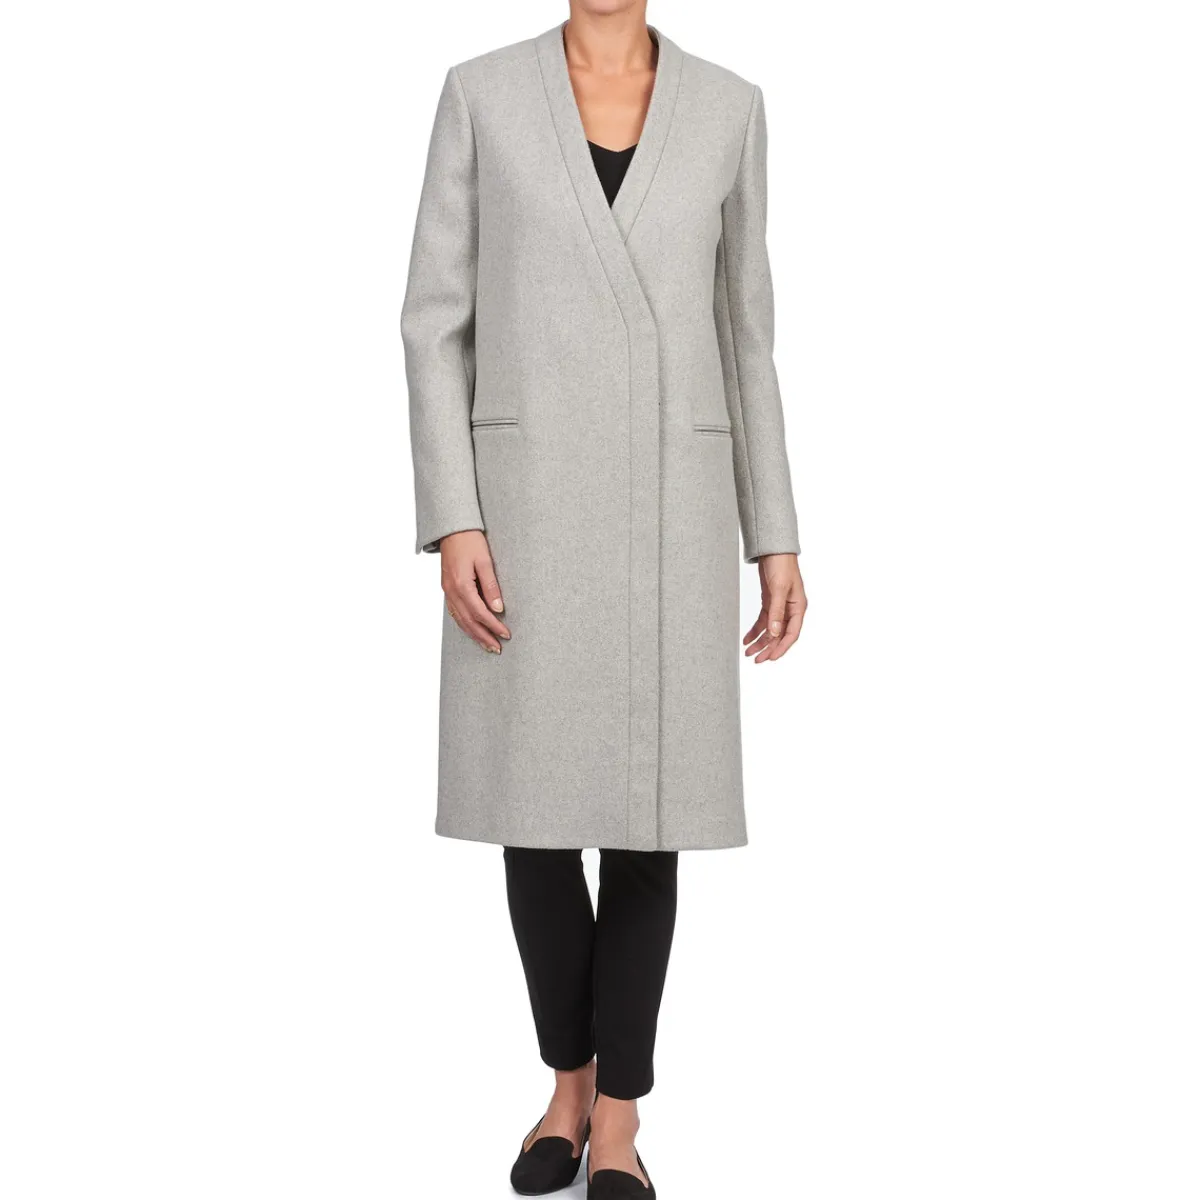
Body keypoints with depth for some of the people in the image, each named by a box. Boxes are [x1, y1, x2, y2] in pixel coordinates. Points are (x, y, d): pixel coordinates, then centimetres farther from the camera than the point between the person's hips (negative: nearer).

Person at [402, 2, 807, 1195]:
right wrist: (452, 525, -10)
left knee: (645, 815, 2)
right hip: (527, 500, 0)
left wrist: (777, 540, 5)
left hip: (668, 505, 1)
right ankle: (570, 1075, 29)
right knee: (535, 808, 5)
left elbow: (743, 333, 10)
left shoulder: (728, 108, 8)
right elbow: (436, 319, 1)